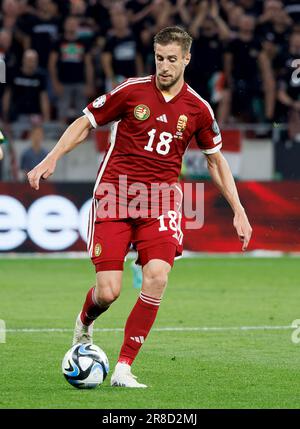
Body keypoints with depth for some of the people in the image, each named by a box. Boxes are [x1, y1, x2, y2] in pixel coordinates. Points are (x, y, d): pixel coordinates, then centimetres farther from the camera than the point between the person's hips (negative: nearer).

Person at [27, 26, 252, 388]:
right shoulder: (132, 91, -3)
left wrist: (238, 211, 13)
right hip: (114, 197, -2)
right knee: (108, 291, -10)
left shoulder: (197, 109, 3)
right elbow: (85, 122, 7)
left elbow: (216, 159, 17)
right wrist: (51, 159, -5)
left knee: (157, 275, -23)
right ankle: (84, 324, 30)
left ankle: (123, 368, -13)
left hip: (160, 202, 2)